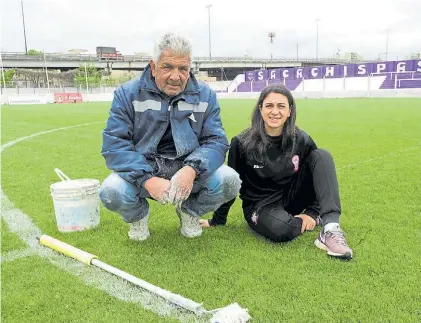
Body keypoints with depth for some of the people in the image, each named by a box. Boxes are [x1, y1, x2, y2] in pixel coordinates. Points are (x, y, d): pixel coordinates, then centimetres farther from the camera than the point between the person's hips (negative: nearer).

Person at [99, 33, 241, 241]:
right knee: (111, 192, -31)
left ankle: (190, 212, 10)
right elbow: (114, 145, -15)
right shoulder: (127, 94, -7)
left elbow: (216, 141, -9)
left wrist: (191, 170, -31)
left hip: (187, 170, 2)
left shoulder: (205, 96, -2)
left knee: (229, 181, -25)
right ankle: (138, 216, 9)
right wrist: (148, 180, -31)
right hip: (142, 171, -1)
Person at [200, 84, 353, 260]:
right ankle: (318, 219, -6)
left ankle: (331, 228, -29)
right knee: (282, 230, -39)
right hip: (260, 205, -3)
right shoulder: (242, 143, -15)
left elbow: (321, 173, 0)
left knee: (322, 155, -18)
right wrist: (218, 220, 3)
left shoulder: (301, 140, -8)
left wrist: (312, 212, -12)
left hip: (291, 198, 4)